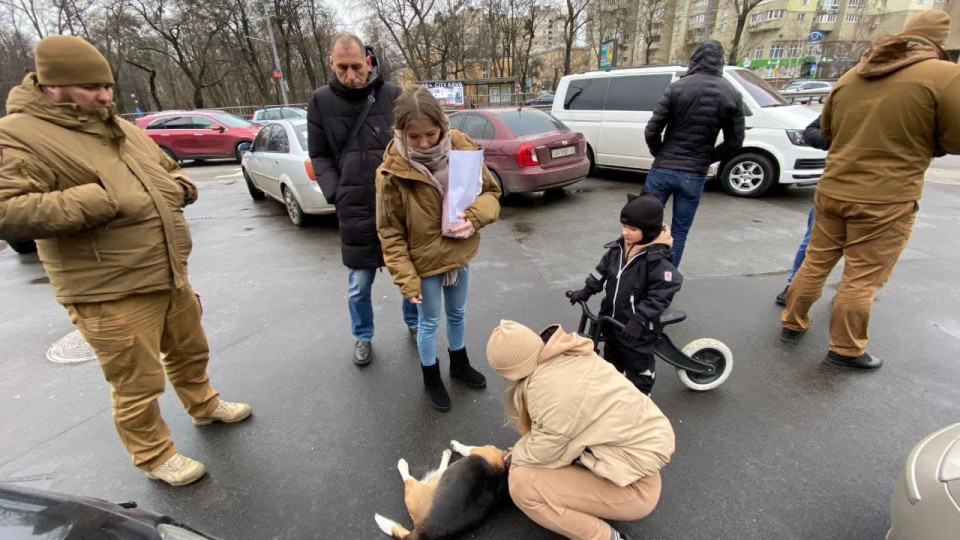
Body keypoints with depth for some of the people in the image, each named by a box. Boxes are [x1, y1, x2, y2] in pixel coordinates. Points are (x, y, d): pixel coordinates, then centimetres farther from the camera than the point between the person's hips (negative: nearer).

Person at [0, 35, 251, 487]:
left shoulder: (124, 129, 12)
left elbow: (169, 169, 25)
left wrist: (181, 187, 2)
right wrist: (98, 200, -28)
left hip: (171, 277, 7)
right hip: (111, 295, -7)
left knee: (190, 351, 24)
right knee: (138, 384, 6)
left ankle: (204, 406, 49)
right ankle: (155, 457, 28)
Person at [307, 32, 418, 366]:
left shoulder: (393, 96, -2)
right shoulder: (321, 101, 2)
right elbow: (319, 156, 7)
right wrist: (336, 195, -4)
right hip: (354, 210, 1)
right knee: (359, 283, 10)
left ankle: (413, 323, 40)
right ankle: (362, 337, 34)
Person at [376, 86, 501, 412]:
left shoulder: (462, 148, -13)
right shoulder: (393, 171, -21)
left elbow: (491, 192, -3)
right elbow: (390, 232, -14)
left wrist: (474, 217, -24)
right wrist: (406, 279, -16)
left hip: (460, 253, 4)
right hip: (423, 261, -3)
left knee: (457, 314, 23)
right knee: (429, 321, 14)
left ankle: (460, 364, 49)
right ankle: (431, 378, 39)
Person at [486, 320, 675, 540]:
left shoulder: (548, 390, -28)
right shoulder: (569, 354, -5)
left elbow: (540, 454, -13)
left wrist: (516, 456, 6)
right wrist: (522, 449, 9)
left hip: (636, 485, -8)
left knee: (522, 482, -13)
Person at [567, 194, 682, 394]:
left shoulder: (657, 259, -24)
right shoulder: (617, 248, -5)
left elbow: (661, 294, -25)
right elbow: (602, 271, 8)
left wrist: (640, 319, -29)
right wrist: (586, 291, 1)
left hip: (637, 328, -7)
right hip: (612, 319, 7)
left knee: (638, 367, 12)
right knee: (612, 360, 29)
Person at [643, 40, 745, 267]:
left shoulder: (677, 88, -5)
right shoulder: (732, 95, 3)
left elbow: (652, 131, -8)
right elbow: (735, 141, 5)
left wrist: (660, 155, 9)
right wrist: (706, 159, 15)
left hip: (663, 169, -1)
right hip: (695, 175, 2)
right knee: (679, 233, 10)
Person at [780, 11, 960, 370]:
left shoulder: (851, 75, 8)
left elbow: (826, 133, 18)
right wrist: (917, 135, 13)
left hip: (832, 191, 5)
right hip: (886, 201, -5)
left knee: (816, 263, 16)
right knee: (861, 280, 4)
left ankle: (792, 323, 27)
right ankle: (845, 350, 15)